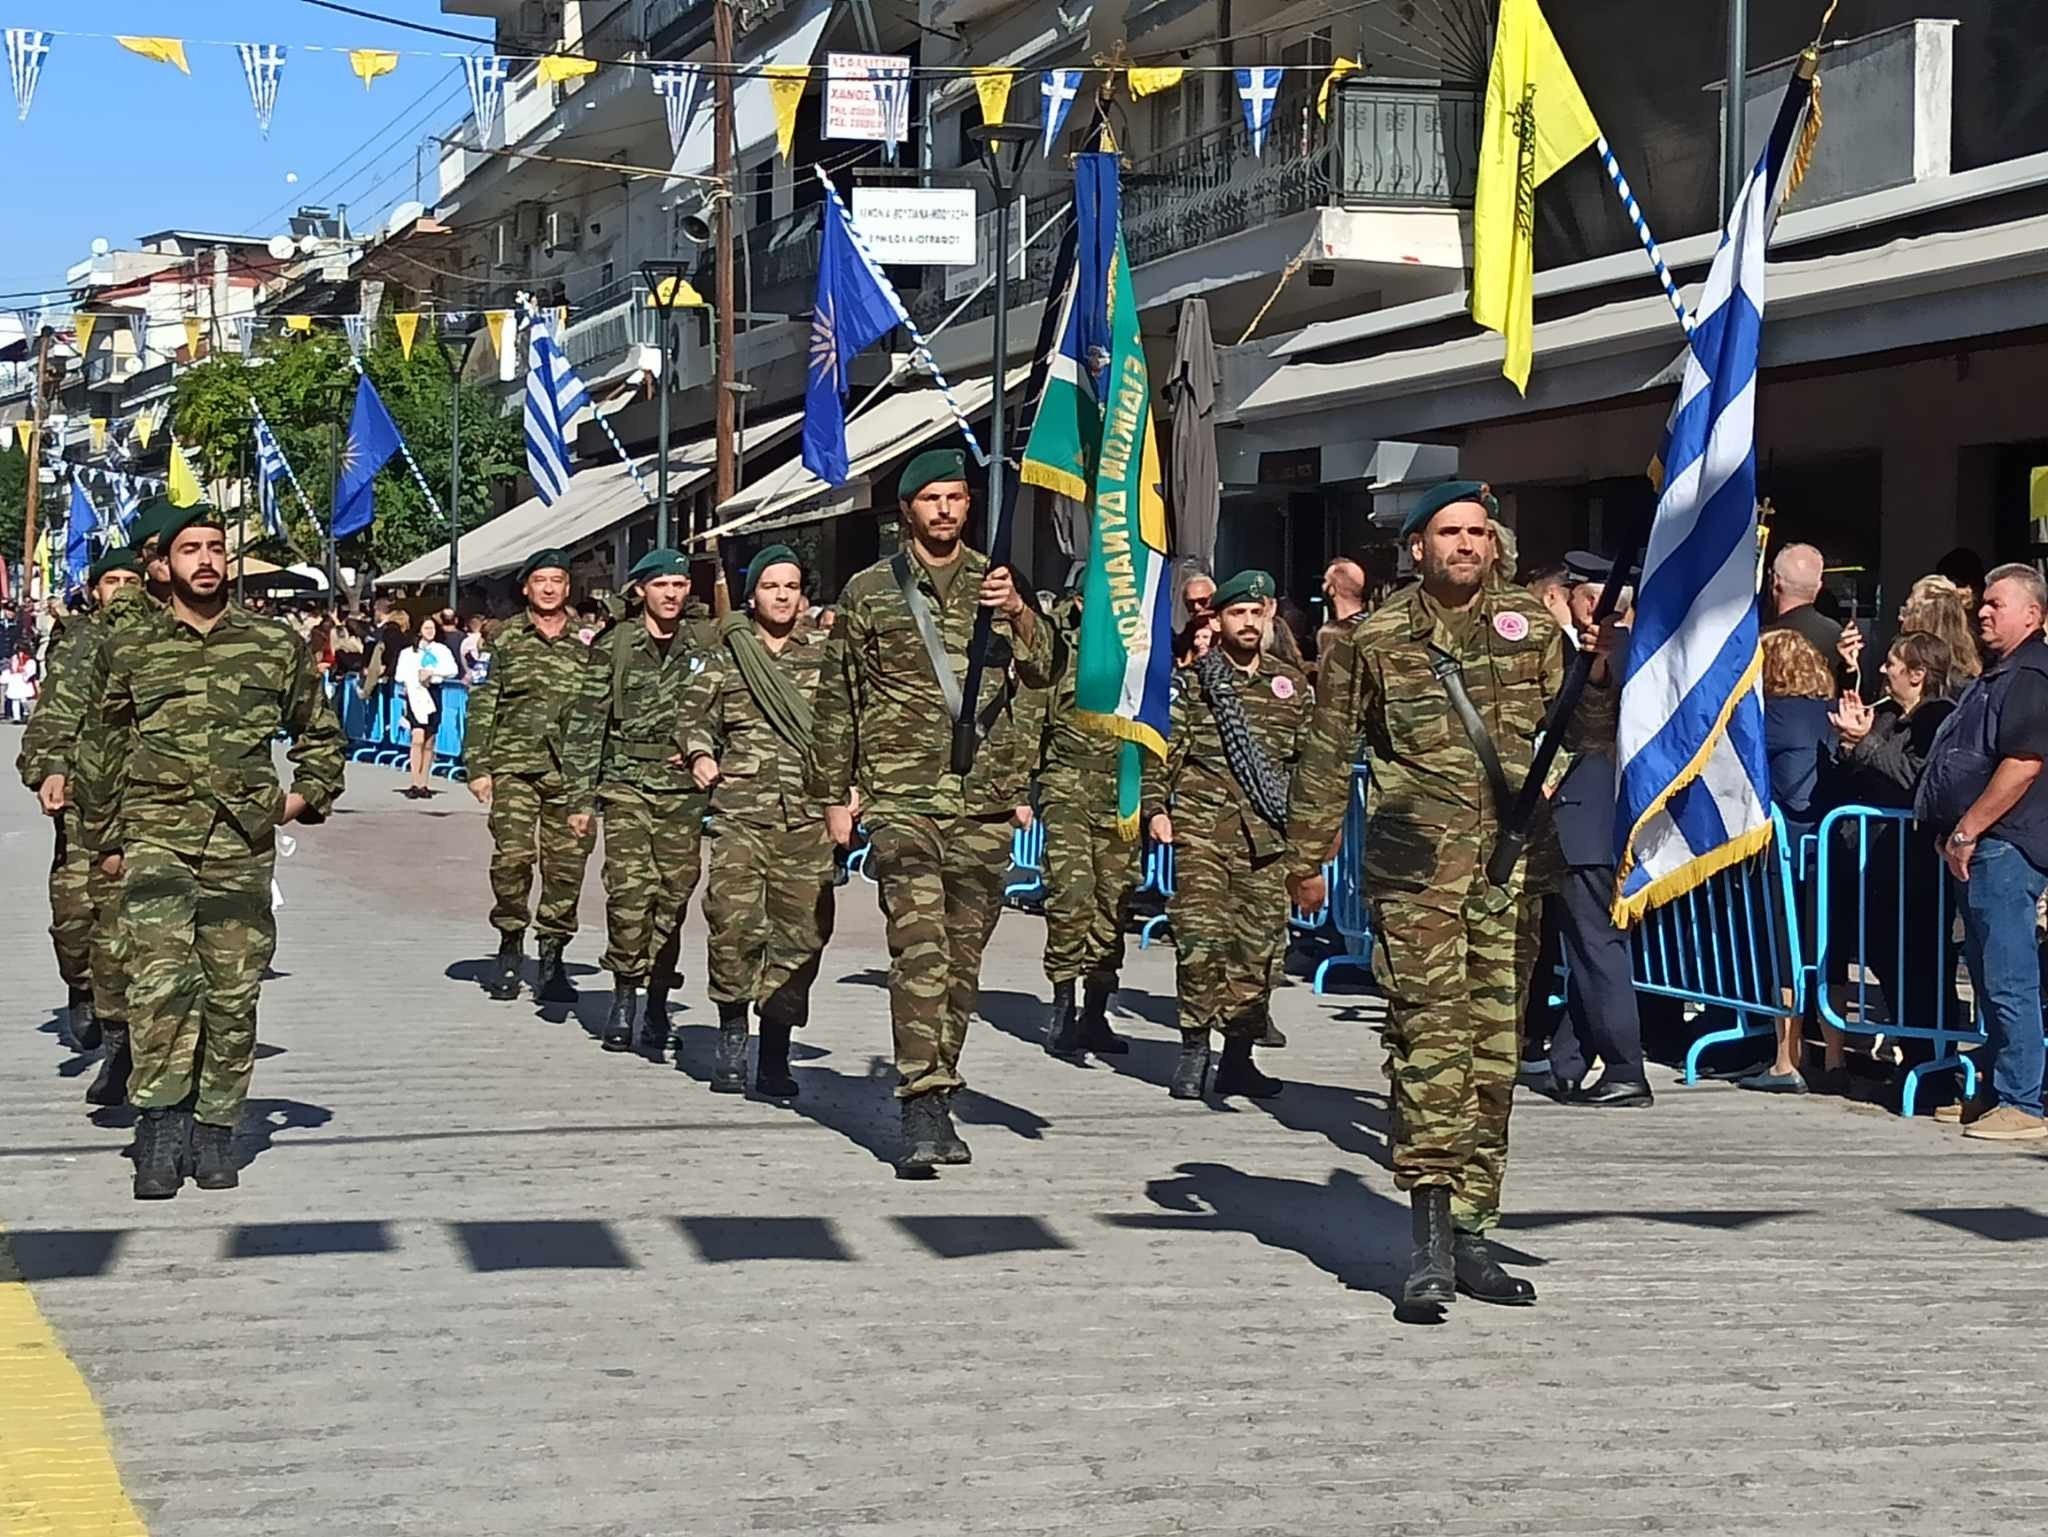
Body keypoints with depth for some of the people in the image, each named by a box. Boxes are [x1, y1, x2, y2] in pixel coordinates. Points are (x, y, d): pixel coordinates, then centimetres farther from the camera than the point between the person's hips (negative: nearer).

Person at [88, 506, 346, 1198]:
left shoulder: (277, 646, 10)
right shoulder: (128, 649, 10)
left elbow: (322, 736, 22)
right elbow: (102, 750, 16)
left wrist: (307, 795, 7)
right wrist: (107, 840, 13)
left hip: (244, 845, 1)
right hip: (157, 836, -1)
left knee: (234, 993, 3)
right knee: (161, 977, -18)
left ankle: (214, 1132, 13)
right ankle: (160, 1125, -14)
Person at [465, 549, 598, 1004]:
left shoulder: (587, 644, 9)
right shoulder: (506, 639, 8)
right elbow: (482, 705, 8)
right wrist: (478, 766, 1)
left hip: (570, 770, 1)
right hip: (515, 765, -1)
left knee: (567, 863, -1)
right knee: (512, 855, -12)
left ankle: (552, 956, 11)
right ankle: (510, 944, 8)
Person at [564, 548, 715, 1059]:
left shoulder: (704, 646, 8)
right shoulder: (614, 646, 3)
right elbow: (587, 724, 3)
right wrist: (581, 797, -1)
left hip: (684, 790, 2)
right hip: (626, 783, -2)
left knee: (674, 894, 0)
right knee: (629, 887, -15)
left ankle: (657, 1004, 9)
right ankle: (625, 992, -1)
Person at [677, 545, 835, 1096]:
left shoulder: (825, 657, 11)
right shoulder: (727, 657, 11)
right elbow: (694, 715, 15)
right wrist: (699, 754, -4)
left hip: (809, 811, 1)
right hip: (741, 808, -1)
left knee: (801, 931, -2)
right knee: (733, 919, -15)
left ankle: (775, 1055, 7)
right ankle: (732, 1035, 2)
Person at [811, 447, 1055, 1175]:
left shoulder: (995, 583, 12)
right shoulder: (869, 592, 7)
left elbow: (1044, 672, 1)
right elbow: (837, 701, 11)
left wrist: (1018, 614, -18)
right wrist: (835, 796, 9)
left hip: (985, 803, 3)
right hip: (903, 796, -3)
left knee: (963, 956, 7)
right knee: (919, 948, -15)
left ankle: (936, 1093, 17)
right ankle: (922, 1107, -20)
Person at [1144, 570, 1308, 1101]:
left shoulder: (1293, 685, 14)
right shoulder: (1192, 680, 6)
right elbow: (1162, 747, 3)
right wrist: (1156, 807, -7)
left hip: (1268, 835, 3)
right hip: (1203, 828, -3)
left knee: (1260, 945, 2)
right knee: (1200, 939, -8)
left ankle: (1238, 1057, 11)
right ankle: (1193, 1052, 1)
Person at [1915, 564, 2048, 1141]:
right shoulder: (1997, 677, 21)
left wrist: (1967, 831, -19)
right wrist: (1955, 834, 20)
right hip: (1981, 849, 11)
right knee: (1989, 975, 14)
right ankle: (1999, 1088, 20)